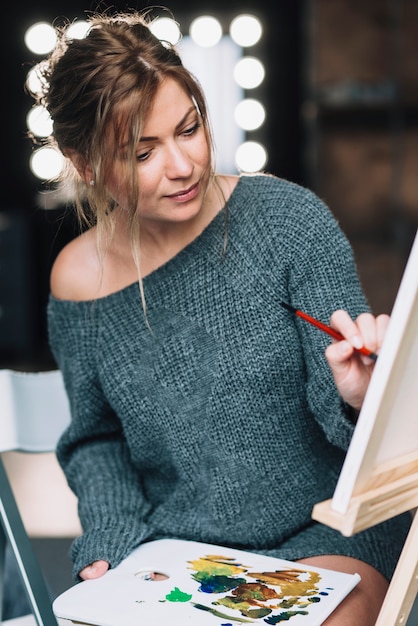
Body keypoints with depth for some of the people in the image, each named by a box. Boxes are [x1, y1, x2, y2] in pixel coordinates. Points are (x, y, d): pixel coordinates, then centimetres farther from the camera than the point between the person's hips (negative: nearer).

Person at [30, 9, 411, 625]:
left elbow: (337, 413, -11)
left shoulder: (285, 217, -12)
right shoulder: (79, 283, -4)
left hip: (325, 530, -2)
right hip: (174, 546, 3)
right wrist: (114, 544, -3)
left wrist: (356, 399, -34)